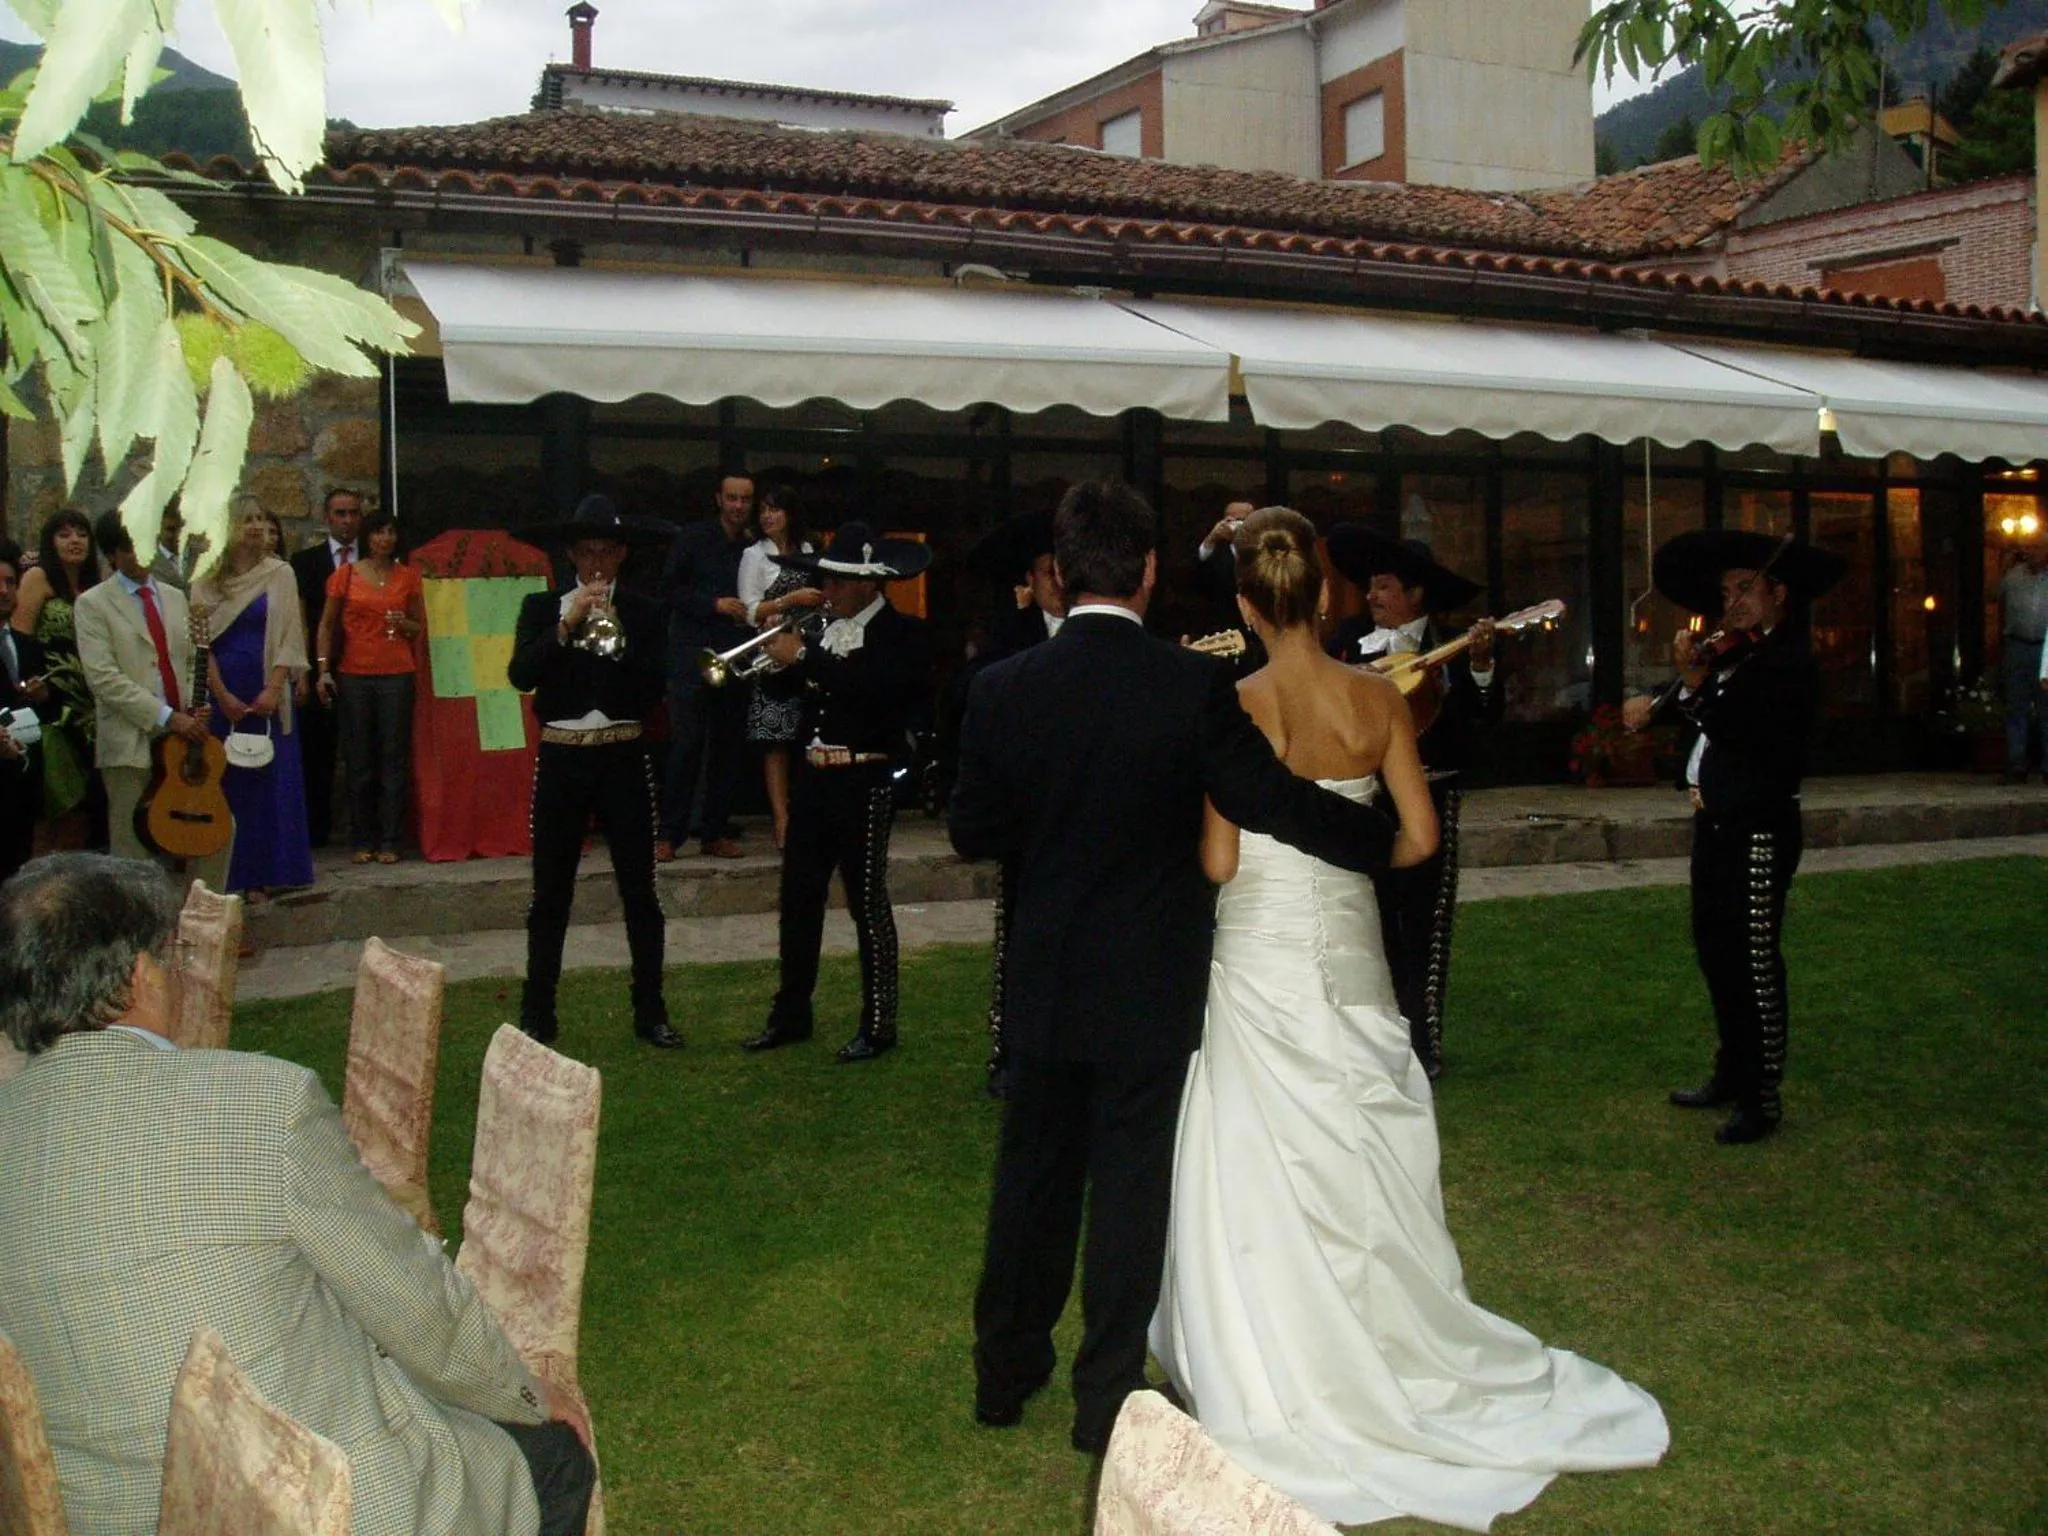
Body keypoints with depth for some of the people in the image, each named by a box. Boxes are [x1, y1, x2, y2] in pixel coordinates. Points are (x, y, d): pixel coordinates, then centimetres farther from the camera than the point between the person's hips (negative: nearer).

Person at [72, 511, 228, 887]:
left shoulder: (175, 598, 16)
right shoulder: (93, 604, -2)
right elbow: (103, 677, -12)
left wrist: (195, 707, -1)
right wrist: (167, 717, -17)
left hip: (185, 733, 5)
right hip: (131, 741, -5)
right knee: (133, 852, -1)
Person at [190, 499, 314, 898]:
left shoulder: (280, 574, 4)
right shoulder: (207, 580, 4)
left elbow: (288, 637, 0)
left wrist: (273, 690, -10)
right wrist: (222, 695, -8)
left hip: (269, 694, 0)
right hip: (223, 694, 0)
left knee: (271, 781, 0)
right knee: (227, 783, 1)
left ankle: (263, 874, 6)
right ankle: (229, 876, 7)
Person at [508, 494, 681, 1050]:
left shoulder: (642, 613, 5)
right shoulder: (542, 607, 5)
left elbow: (652, 691, -5)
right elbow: (520, 675, -10)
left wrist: (615, 643, -16)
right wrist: (567, 625, -16)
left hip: (624, 759, 0)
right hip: (561, 760, 0)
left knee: (640, 892, 4)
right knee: (550, 895, 5)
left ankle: (650, 1012, 13)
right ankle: (536, 1015, 13)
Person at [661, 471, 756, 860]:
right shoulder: (693, 538, 2)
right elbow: (669, 590, 0)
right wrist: (714, 604, -11)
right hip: (693, 657, -4)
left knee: (728, 748, 5)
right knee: (686, 745, -7)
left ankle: (715, 832, 13)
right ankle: (669, 835, -2)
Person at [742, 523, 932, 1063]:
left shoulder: (901, 633, -8)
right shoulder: (827, 629, 12)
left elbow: (874, 688, -26)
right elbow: (788, 685, 14)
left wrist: (804, 657, -23)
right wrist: (778, 649, -4)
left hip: (864, 784, -7)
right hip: (813, 777, 7)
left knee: (868, 903, 0)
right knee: (798, 899, 12)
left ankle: (878, 1024, 10)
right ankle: (791, 1014, 24)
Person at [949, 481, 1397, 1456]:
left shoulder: (1002, 690, -9)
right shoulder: (1194, 687, -15)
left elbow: (972, 834, -1)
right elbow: (1276, 802, -10)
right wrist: (1385, 841, 6)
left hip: (1044, 985, 3)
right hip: (1151, 988, -2)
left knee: (1033, 1175, 17)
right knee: (1130, 1186, 9)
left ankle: (1006, 1371, 31)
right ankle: (1106, 1395, 18)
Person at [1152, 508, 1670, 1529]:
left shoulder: (1234, 707, -15)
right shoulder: (1377, 700, -3)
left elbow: (1217, 863, -15)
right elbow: (1418, 838, -2)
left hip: (1260, 963, -4)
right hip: (1348, 957, 4)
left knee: (1264, 1181, 6)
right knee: (1356, 1170, 18)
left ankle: (1278, 1396, 15)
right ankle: (1376, 1345, 31)